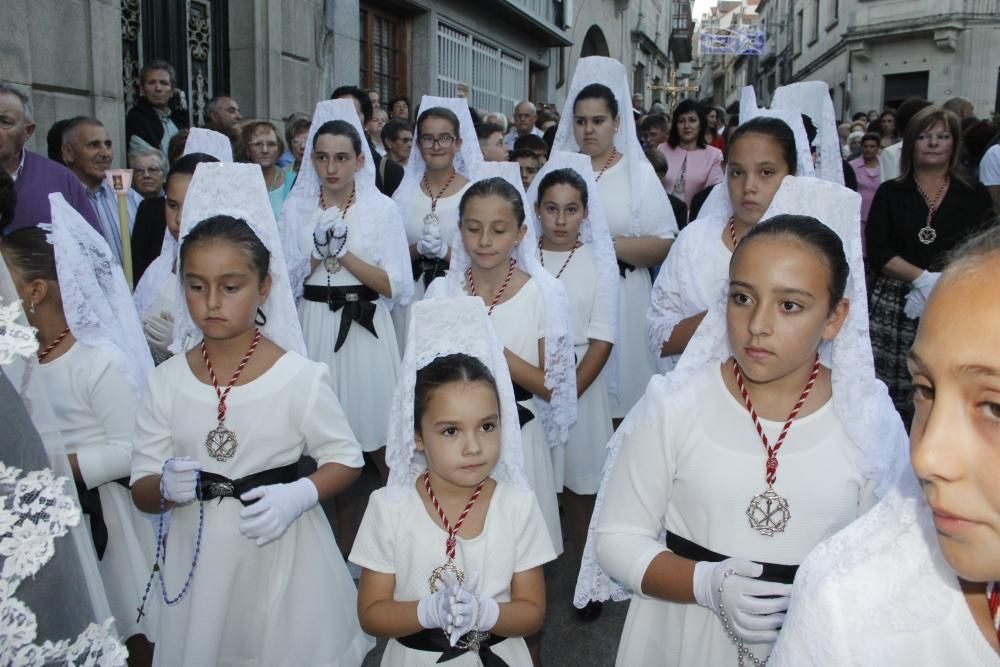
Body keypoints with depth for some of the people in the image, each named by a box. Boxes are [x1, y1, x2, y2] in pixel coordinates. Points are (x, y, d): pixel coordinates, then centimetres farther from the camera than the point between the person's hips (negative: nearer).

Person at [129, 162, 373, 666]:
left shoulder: (297, 376, -11)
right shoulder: (166, 382, -3)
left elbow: (345, 459, -4)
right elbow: (141, 490, 2)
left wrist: (298, 496, -22)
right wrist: (167, 487, -21)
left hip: (282, 553, -2)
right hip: (198, 554, 3)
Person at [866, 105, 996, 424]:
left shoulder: (975, 196, 9)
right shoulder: (890, 193, 8)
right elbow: (877, 252, -3)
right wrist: (924, 278, -14)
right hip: (895, 304, 0)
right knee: (892, 395, -2)